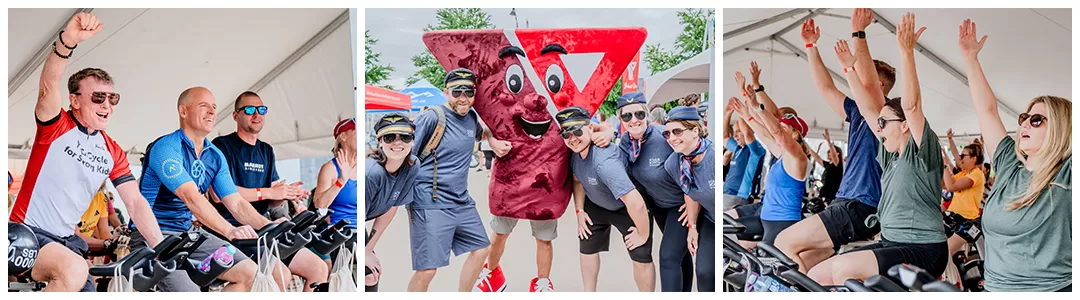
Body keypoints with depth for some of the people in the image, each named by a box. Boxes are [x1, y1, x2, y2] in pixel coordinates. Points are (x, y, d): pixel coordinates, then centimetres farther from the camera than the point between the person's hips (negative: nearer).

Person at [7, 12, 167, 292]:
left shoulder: (114, 153, 5)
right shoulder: (56, 125, -8)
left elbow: (136, 203, 1)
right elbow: (49, 85, -28)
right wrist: (68, 40, -47)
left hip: (66, 239, 7)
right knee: (75, 270, -33)